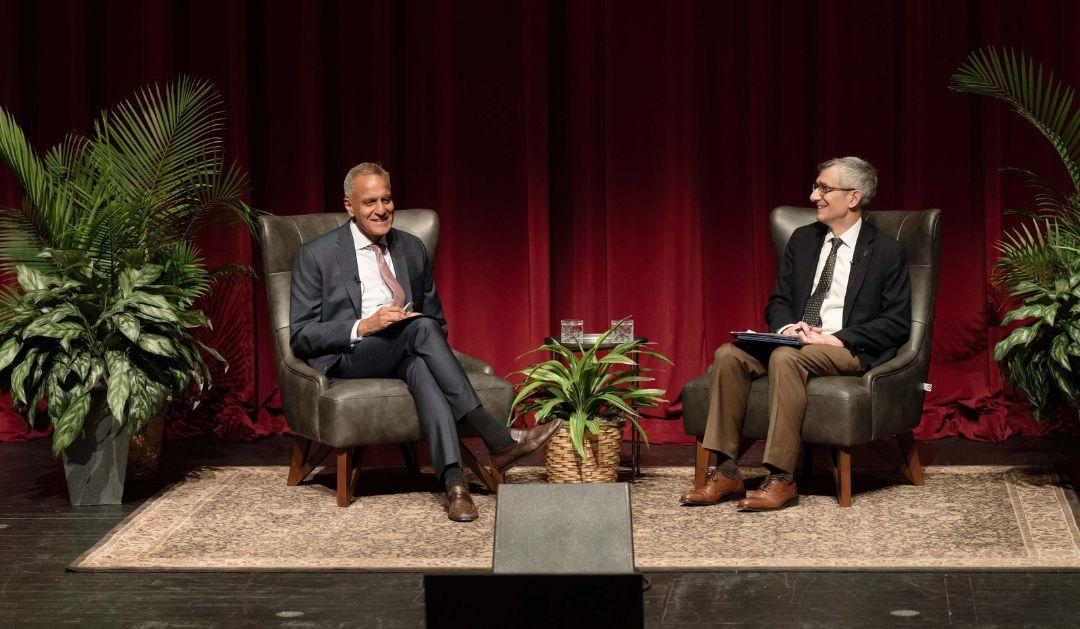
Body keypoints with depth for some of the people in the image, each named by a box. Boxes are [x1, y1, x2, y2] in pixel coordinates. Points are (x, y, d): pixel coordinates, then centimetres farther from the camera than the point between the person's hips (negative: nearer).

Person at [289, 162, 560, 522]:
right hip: (348, 360, -3)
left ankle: (454, 481, -52)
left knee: (420, 364, -36)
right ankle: (498, 442, -39)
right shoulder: (317, 255, 2)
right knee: (420, 328, -33)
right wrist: (363, 327, -17)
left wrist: (427, 327, 0)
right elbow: (301, 336, -3)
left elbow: (436, 319, 25)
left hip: (405, 357, 4)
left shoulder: (412, 249, 16)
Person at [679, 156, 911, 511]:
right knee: (729, 355, -21)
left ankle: (781, 479, -35)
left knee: (786, 358, -36)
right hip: (796, 340, 6)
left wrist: (838, 339, -18)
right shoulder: (803, 240, 16)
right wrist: (788, 328, -8)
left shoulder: (886, 253, 0)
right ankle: (726, 472, -22)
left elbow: (897, 323, -6)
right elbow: (778, 302, 17)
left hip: (847, 350, -6)